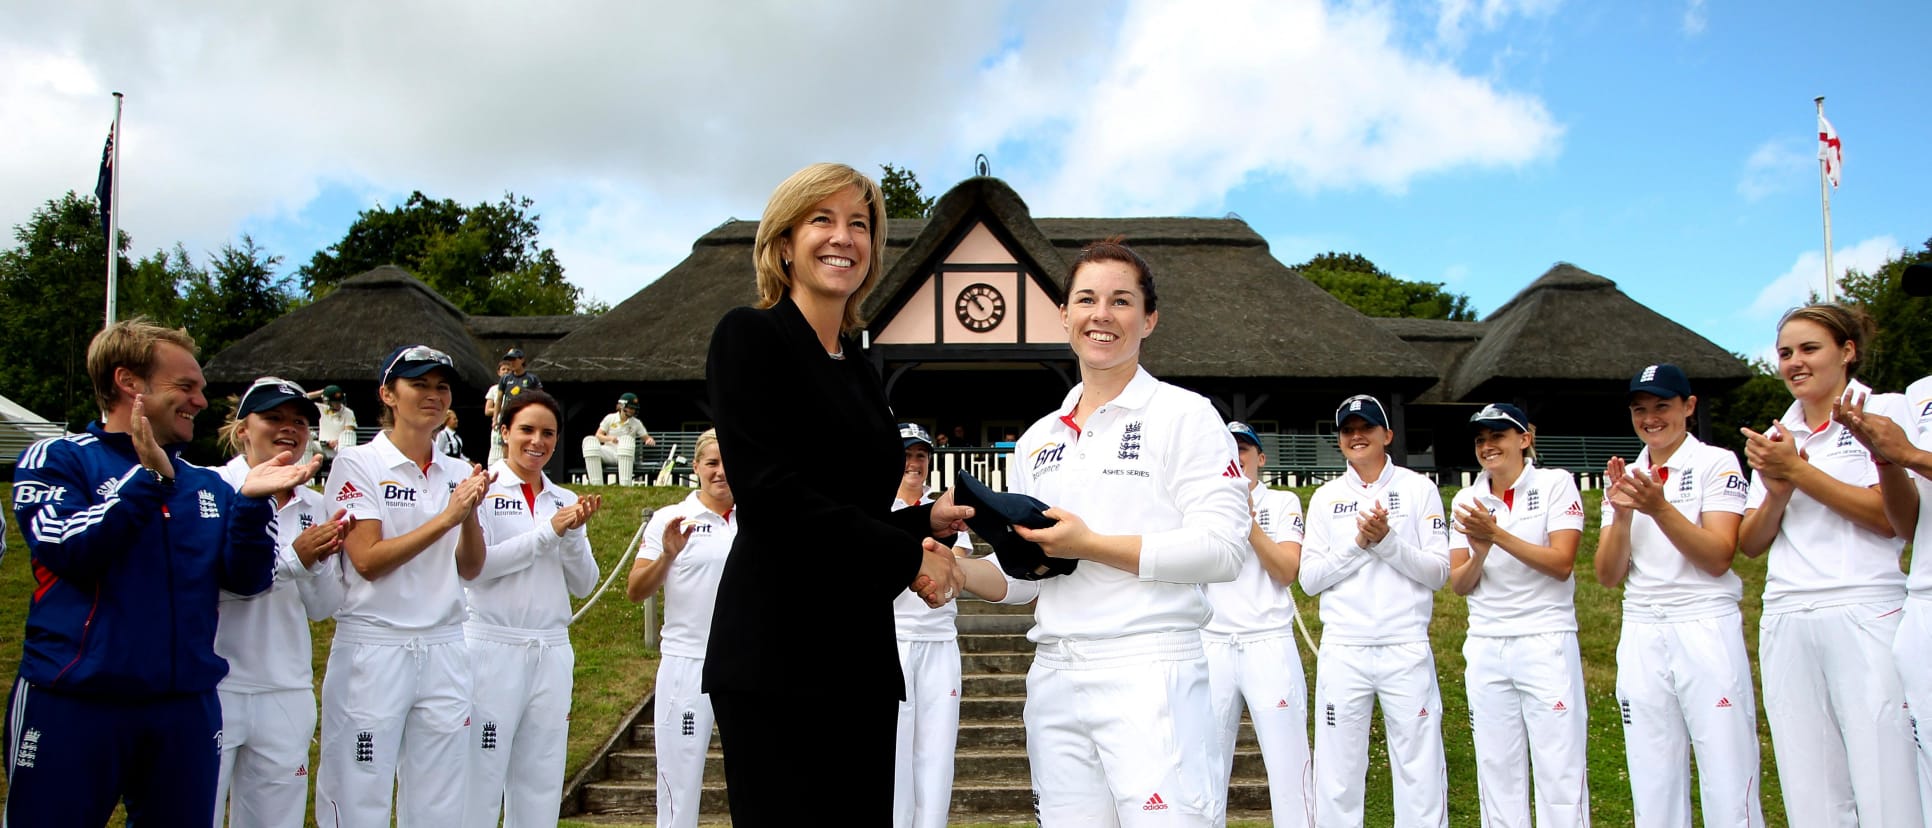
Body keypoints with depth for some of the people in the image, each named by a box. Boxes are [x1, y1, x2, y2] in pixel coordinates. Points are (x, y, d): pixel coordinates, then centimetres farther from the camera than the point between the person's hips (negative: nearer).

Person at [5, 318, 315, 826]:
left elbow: (244, 579, 4)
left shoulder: (207, 487, 13)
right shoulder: (57, 459, 1)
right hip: (70, 706, -4)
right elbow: (66, 549, -15)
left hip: (186, 709, 4)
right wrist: (148, 477, -17)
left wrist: (252, 502, -11)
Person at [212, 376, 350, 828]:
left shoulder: (315, 506, 9)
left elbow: (323, 608, 9)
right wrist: (293, 559, -19)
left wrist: (320, 563, -10)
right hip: (212, 685, -5)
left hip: (287, 690, 5)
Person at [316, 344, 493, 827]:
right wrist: (445, 517, -15)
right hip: (372, 649, -5)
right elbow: (367, 560, -12)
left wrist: (471, 514, -10)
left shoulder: (459, 474, 11)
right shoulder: (358, 465, -4)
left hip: (444, 652, 5)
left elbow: (470, 569, 8)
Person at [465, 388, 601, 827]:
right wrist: (548, 531, -11)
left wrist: (574, 534, -7)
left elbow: (584, 584, 10)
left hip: (552, 654, 5)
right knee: (480, 781, -5)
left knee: (540, 789, 8)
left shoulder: (565, 501, 13)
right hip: (492, 649, -5)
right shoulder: (482, 488, -1)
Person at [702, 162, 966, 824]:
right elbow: (770, 493, -15)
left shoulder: (858, 367, 18)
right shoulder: (750, 337, -3)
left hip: (861, 656, 7)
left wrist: (926, 521, 4)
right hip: (777, 653, -7)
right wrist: (909, 557, -10)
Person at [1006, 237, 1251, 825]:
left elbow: (1223, 549, -11)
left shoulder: (1184, 415, -1)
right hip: (1054, 678, 6)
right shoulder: (1039, 440, 18)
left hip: (1150, 673, -6)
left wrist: (1090, 544, -14)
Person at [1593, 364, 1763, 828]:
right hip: (1642, 634, 4)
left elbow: (1718, 558, -11)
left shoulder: (1716, 463, 0)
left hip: (1707, 628, -4)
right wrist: (1622, 514, -11)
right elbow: (1608, 576, 5)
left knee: (1729, 785, -7)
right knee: (1653, 787, 5)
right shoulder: (1624, 478, 13)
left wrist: (1660, 508, -22)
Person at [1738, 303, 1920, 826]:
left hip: (1866, 617, -5)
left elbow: (1891, 516, -9)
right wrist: (1777, 491, -4)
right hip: (1786, 623, 5)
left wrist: (1798, 471, -9)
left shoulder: (1885, 412, 4)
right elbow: (1750, 543, 14)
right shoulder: (1775, 439, 19)